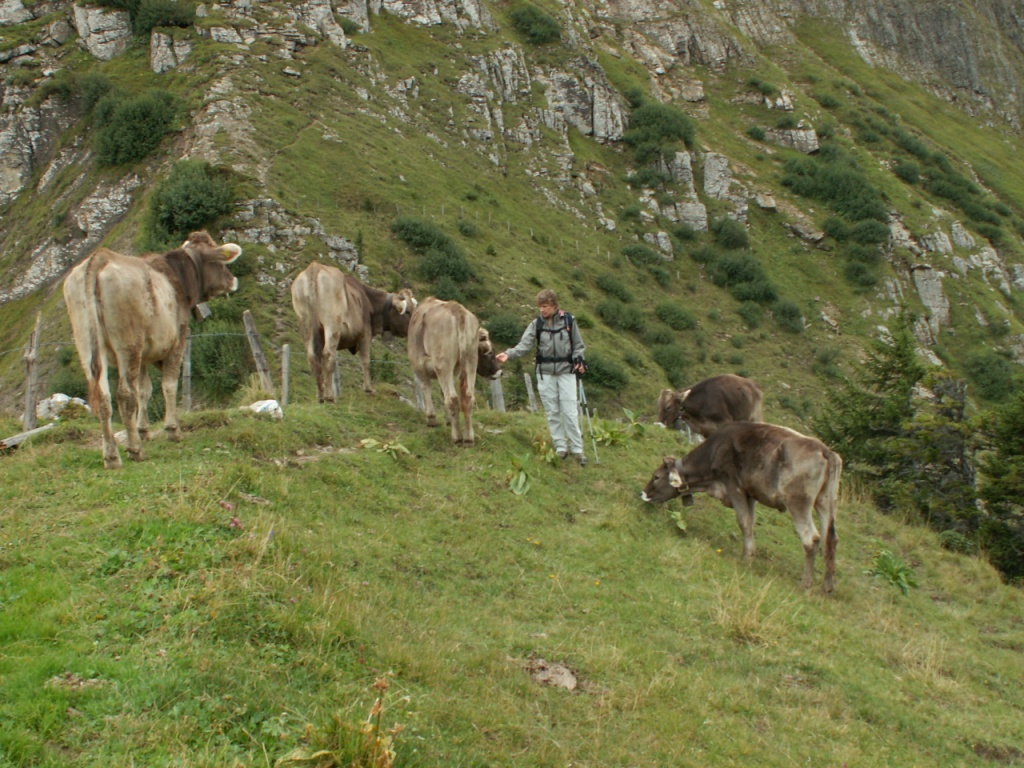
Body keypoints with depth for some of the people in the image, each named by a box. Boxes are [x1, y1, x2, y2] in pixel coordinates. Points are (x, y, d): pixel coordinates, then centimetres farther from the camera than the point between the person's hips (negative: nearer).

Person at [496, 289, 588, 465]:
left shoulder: (568, 321, -2)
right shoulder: (536, 325, 0)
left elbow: (578, 345, 8)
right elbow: (524, 345, -9)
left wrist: (579, 361, -8)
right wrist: (509, 354, -25)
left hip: (566, 371, -2)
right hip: (545, 372, 2)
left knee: (570, 411, -5)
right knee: (552, 411, 4)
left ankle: (577, 449, 2)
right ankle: (560, 447, 14)